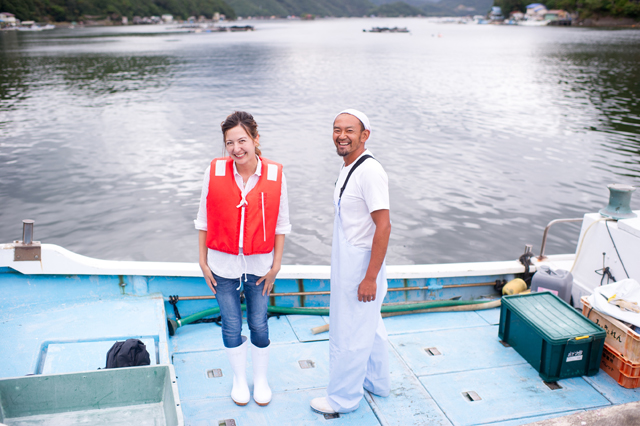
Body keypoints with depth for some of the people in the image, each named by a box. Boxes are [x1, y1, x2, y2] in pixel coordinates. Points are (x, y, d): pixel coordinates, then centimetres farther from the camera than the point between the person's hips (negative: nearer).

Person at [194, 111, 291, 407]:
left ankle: (261, 379, 36)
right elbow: (204, 219, 0)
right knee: (231, 327, 11)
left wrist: (276, 265, -2)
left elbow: (281, 224, -2)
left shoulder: (275, 174, -9)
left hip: (258, 265, 0)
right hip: (223, 264, 0)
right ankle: (239, 379, 36)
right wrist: (203, 261, 0)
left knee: (259, 325, 11)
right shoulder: (214, 171, -9)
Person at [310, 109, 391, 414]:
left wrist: (370, 277, -24)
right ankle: (376, 382, 42)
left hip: (361, 266, -10)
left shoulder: (370, 172, -21)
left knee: (349, 334, 4)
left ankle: (343, 398, 22)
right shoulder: (348, 168, 9)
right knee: (368, 326, 23)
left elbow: (383, 226, -25)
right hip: (347, 263, 10)